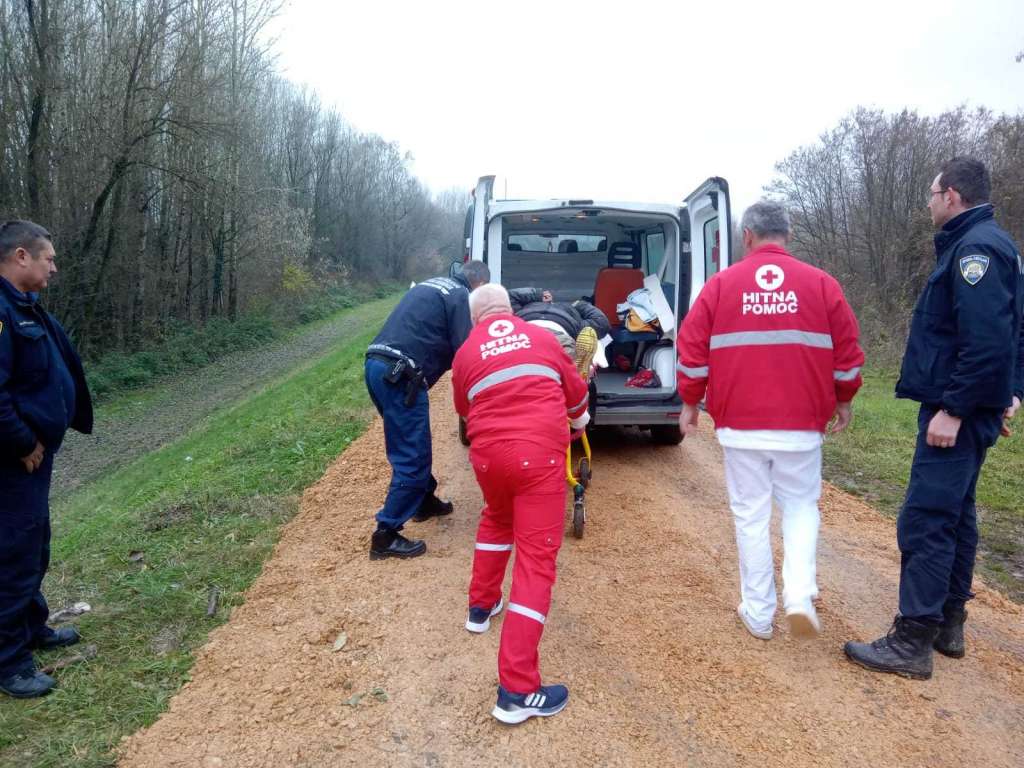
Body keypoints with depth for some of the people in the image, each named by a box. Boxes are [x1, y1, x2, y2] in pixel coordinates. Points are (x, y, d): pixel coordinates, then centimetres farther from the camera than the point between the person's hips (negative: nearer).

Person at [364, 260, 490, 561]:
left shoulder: (430, 285, 25)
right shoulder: (461, 296, -2)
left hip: (377, 365, 9)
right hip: (399, 376, -9)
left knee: (412, 446, 24)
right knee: (412, 457, -3)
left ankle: (424, 501, 41)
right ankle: (386, 537, 0)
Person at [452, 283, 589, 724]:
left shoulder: (466, 353, 13)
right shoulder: (541, 337, 14)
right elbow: (576, 391, 25)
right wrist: (578, 418, 47)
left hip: (487, 453, 2)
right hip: (539, 452, -2)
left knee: (496, 519, 33)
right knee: (536, 556, -4)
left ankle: (481, 606, 45)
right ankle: (517, 690, -7)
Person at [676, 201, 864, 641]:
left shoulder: (721, 284, 0)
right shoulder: (821, 284, 1)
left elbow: (692, 352, 0)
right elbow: (848, 354, 5)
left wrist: (690, 402, 13)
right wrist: (843, 400, 20)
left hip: (740, 424, 0)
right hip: (801, 424, 1)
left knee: (750, 515, 9)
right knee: (801, 506, 17)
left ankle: (758, 613, 16)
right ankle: (799, 594, 1)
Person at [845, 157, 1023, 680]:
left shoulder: (975, 248, -16)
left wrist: (953, 409, -23)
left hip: (956, 413, -11)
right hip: (974, 408, 11)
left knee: (924, 522, -8)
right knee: (955, 514, 16)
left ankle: (912, 643, -1)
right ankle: (948, 624, 26)